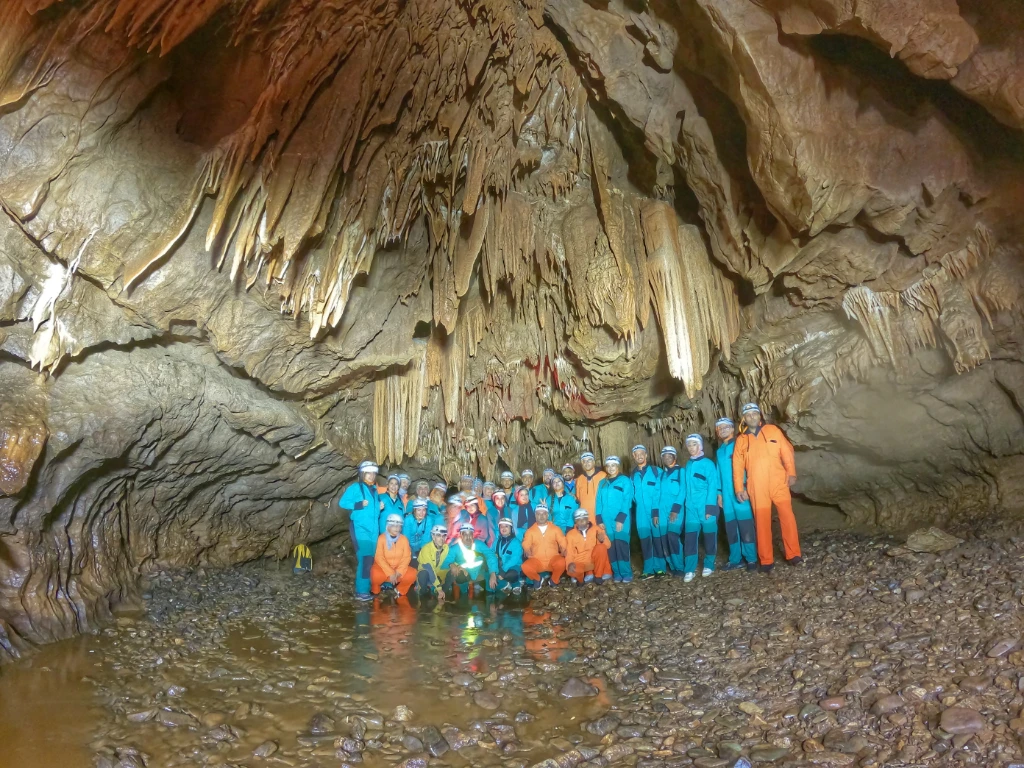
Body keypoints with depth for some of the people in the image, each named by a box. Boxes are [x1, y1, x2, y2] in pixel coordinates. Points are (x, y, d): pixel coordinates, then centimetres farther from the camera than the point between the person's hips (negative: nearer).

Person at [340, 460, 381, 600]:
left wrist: (379, 506, 3)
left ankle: (367, 587, 16)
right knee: (364, 559, -12)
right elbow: (342, 502, -12)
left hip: (373, 529, 7)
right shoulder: (355, 487, -5)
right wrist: (360, 504, -21)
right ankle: (361, 591, -8)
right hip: (360, 528, -7)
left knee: (370, 559, 8)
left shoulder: (374, 489, 16)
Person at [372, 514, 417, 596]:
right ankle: (375, 591, 0)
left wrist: (399, 571, -21)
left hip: (399, 568, 3)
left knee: (412, 574, -24)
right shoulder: (381, 538, -13)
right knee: (376, 575, -37)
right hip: (383, 567, -3)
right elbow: (379, 558, -18)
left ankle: (400, 590, 7)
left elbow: (407, 557, -4)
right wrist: (390, 573, -26)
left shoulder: (404, 539, -2)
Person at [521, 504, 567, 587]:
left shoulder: (555, 528, 9)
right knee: (525, 567, -31)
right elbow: (526, 546, 5)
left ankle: (554, 580, -1)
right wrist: (527, 552, -18)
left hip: (553, 560, 0)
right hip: (537, 561, 0)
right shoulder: (530, 530, 9)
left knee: (561, 562, -34)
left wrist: (563, 552, -16)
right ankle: (538, 579, 3)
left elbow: (563, 543, 5)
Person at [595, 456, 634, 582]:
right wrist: (599, 520, 2)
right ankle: (617, 573, 11)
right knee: (611, 547, 3)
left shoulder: (625, 481, 2)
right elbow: (599, 502, 12)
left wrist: (620, 519, -14)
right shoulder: (602, 483, 16)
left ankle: (626, 573, -1)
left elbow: (627, 501, -6)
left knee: (621, 546, -10)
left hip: (620, 520, -4)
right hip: (606, 520, 4)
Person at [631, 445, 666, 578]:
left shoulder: (655, 471, -1)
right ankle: (648, 569, 11)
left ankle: (660, 568, 10)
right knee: (645, 540, 6)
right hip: (641, 513, 3)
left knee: (657, 538, 2)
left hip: (656, 511, -3)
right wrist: (640, 504, -4)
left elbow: (658, 493, -5)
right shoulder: (633, 475, 11)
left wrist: (656, 511, -11)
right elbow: (634, 495, 11)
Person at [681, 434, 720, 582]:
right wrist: (685, 504, 9)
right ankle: (689, 569, 3)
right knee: (689, 538, 0)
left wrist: (710, 507, -14)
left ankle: (709, 565, 21)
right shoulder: (688, 465, 12)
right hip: (691, 508, 5)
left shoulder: (708, 463, -5)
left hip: (706, 506, -4)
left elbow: (713, 486, -9)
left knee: (709, 536, 7)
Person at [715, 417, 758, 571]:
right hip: (727, 495, 6)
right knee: (730, 529, 10)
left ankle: (751, 559, 4)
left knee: (746, 528, -3)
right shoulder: (719, 451, 17)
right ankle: (735, 559, 17)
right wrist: (719, 493, 12)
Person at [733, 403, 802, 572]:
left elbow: (787, 451, 3)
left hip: (778, 483, -1)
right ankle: (766, 561, 10)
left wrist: (791, 473, -7)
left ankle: (793, 555, 9)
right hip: (757, 488, 1)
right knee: (762, 523, 4)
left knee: (787, 517, -2)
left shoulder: (773, 430, 7)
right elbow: (737, 466, 6)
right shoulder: (741, 440, 8)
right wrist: (739, 488, 0)